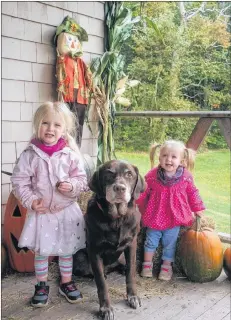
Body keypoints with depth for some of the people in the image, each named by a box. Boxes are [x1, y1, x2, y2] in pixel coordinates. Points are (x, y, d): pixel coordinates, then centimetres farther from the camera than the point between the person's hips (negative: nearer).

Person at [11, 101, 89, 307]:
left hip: (67, 211, 1)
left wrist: (72, 186, -23)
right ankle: (42, 286, 33)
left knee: (66, 251, 16)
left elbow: (82, 180, -4)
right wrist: (30, 201, -16)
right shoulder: (30, 155, -11)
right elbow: (19, 182, -6)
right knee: (40, 251, 12)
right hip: (41, 212, 0)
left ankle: (66, 283, 37)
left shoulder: (71, 155, -10)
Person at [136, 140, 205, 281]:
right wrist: (137, 207, 5)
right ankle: (147, 264, 29)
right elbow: (143, 192, 0)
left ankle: (166, 266, 29)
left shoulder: (186, 177, -11)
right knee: (151, 240, 11)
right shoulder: (152, 175, -13)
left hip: (175, 217, 0)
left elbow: (192, 193, 4)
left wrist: (198, 209, 11)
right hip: (155, 215, 0)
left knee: (170, 243, 10)